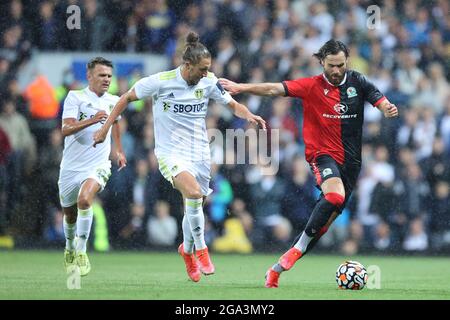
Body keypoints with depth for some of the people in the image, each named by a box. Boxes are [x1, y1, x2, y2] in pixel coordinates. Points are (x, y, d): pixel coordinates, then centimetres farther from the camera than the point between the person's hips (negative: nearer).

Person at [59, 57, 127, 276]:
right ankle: (69, 249, 45)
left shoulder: (113, 101, 5)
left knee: (85, 199, -29)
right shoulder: (75, 97, -8)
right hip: (71, 166, 0)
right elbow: (66, 129, -21)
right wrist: (92, 120, -34)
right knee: (69, 215, 14)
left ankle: (81, 253, -20)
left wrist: (119, 150, 33)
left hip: (98, 165, 0)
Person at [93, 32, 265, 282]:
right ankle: (201, 248, -14)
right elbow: (127, 98, -1)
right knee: (194, 193, -29)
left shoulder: (209, 82, -3)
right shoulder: (160, 82, -14)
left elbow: (233, 104, 7)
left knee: (194, 206, 8)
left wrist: (249, 115, -14)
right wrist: (105, 128, -1)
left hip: (200, 153, 4)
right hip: (171, 152, -4)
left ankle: (187, 249, 37)